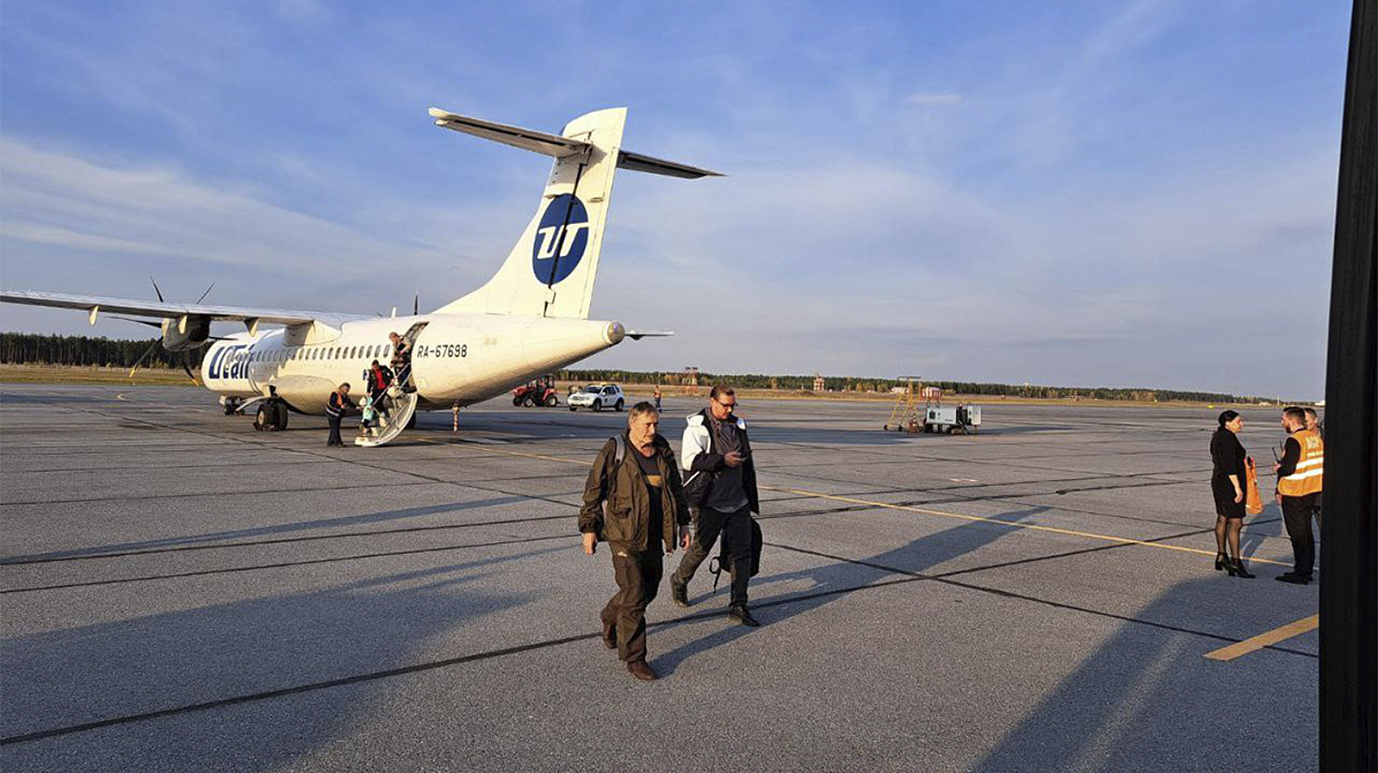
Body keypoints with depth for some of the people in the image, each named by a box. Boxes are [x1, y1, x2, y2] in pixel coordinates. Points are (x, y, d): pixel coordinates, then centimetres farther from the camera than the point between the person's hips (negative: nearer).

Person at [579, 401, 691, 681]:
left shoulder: (663, 450, 8)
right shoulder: (614, 451, -9)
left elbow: (676, 488, 18)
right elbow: (593, 491, -5)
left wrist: (683, 523, 16)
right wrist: (589, 528, -6)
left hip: (653, 536, 6)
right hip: (625, 535, -6)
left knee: (649, 587, 15)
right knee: (634, 597, -6)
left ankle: (611, 617, 43)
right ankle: (634, 658, 6)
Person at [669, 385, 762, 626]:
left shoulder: (737, 425, 13)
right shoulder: (697, 427, -9)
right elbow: (689, 459, -23)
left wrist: (751, 496, 26)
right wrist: (722, 461, -23)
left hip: (738, 502, 6)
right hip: (709, 503, -6)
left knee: (743, 551, 1)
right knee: (700, 548, 6)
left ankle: (738, 605, 8)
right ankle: (679, 582, 34)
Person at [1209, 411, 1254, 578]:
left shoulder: (1218, 436, 13)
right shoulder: (1227, 438, -18)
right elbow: (1229, 465, -24)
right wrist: (1237, 487, -25)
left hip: (1219, 481, 11)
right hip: (1230, 483, -11)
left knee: (1222, 518, 15)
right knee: (1235, 522, -9)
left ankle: (1221, 556, 23)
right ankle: (1235, 563, -9)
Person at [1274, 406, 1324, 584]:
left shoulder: (1294, 441, -20)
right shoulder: (1316, 437, 7)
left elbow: (1288, 468, -25)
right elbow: (1321, 464, 14)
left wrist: (1278, 469, -3)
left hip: (1294, 495, -9)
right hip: (1313, 491, 9)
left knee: (1298, 534, -2)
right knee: (1306, 532, 17)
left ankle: (1300, 574, 2)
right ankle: (1307, 570, 24)